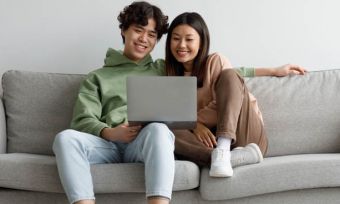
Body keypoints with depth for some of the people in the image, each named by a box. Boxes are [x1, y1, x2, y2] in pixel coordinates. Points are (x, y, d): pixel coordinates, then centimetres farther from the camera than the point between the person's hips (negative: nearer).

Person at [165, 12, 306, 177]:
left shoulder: (216, 61, 0)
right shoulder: (171, 75, 13)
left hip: (243, 137, -2)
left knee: (229, 75, -22)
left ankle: (222, 151, -39)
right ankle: (236, 157, -35)